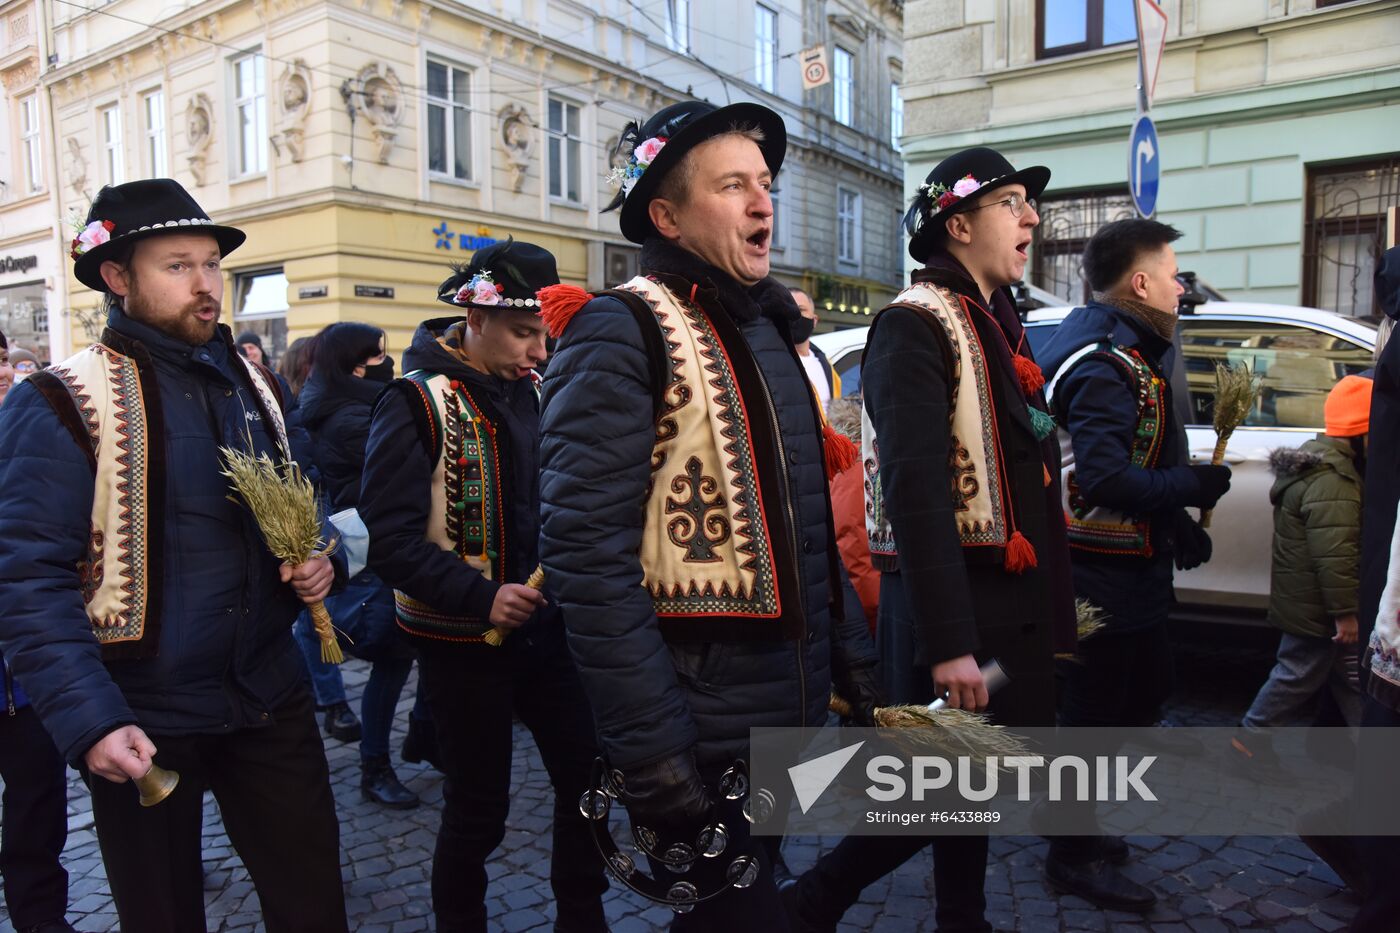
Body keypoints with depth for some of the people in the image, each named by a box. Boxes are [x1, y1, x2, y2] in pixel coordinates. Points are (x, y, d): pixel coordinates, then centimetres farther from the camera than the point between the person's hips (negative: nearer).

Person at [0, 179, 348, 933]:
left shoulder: (252, 384, 7)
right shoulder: (61, 406, -13)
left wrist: (319, 556, -4)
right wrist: (89, 721, -25)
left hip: (270, 699, 5)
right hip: (143, 721, -4)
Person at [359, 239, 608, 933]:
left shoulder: (531, 390, 5)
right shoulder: (418, 401, -13)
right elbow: (391, 539, -19)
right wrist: (481, 598, -28)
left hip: (543, 629, 6)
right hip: (463, 642, -5)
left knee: (587, 778, 11)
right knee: (478, 812, 8)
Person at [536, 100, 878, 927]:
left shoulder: (773, 329, 11)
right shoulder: (622, 333, -15)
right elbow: (589, 556, -22)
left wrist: (856, 666, 14)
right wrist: (653, 755, -23)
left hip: (796, 710, 8)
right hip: (702, 731, -7)